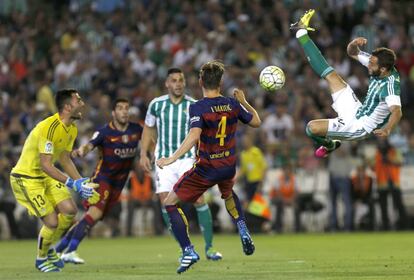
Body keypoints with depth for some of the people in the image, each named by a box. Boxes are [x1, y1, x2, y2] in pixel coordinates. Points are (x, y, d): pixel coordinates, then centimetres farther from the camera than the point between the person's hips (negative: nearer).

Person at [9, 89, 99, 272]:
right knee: (52, 221, -13)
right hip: (26, 178, -8)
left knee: (70, 210, -8)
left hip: (47, 175, 8)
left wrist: (82, 183, 0)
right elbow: (46, 165, -30)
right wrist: (73, 184, -33)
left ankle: (49, 249, 17)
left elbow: (65, 160, 12)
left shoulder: (72, 129, 2)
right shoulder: (49, 128, -28)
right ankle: (41, 259, 15)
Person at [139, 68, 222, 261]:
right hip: (164, 160, 1)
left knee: (199, 200, -12)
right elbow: (148, 129, 14)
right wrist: (143, 154, 6)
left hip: (188, 159, -1)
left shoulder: (194, 106, -1)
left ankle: (209, 247, -3)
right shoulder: (156, 104, 2)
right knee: (165, 201, -9)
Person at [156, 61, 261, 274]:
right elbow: (256, 122, 14)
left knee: (170, 202, 8)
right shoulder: (233, 105, -2)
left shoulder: (198, 108, -18)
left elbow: (194, 135, -34)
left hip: (206, 169, -6)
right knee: (228, 194, 40)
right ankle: (243, 232, 21)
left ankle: (188, 251, -3)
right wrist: (244, 101, 29)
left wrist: (172, 159, -39)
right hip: (229, 167, 6)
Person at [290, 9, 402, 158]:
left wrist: (387, 129, -67)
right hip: (357, 111, 8)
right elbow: (352, 52, 3)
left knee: (312, 127, -15)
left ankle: (329, 145, 20)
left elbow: (397, 111, -49)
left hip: (358, 126, -8)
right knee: (331, 75, 8)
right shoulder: (376, 63, -9)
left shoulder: (390, 86, -33)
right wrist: (354, 44, -20)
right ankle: (302, 31, 20)